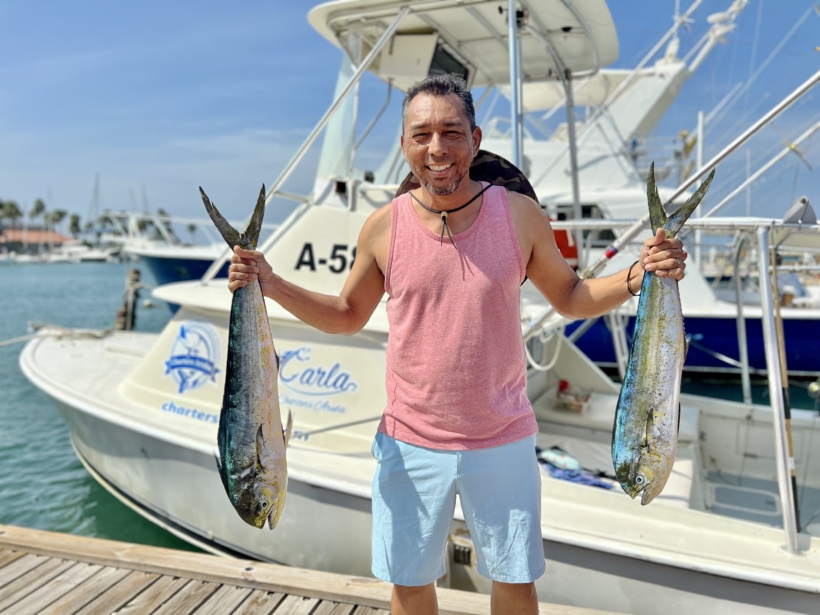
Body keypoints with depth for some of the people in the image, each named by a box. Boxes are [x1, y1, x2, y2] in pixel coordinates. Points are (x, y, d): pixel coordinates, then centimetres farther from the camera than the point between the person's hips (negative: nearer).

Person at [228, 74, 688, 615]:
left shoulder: (520, 215, -8)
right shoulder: (383, 227, -7)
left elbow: (572, 298, 4)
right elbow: (348, 316, 5)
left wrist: (639, 276, -13)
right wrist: (270, 284, -7)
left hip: (503, 442, 0)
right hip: (410, 444, 1)